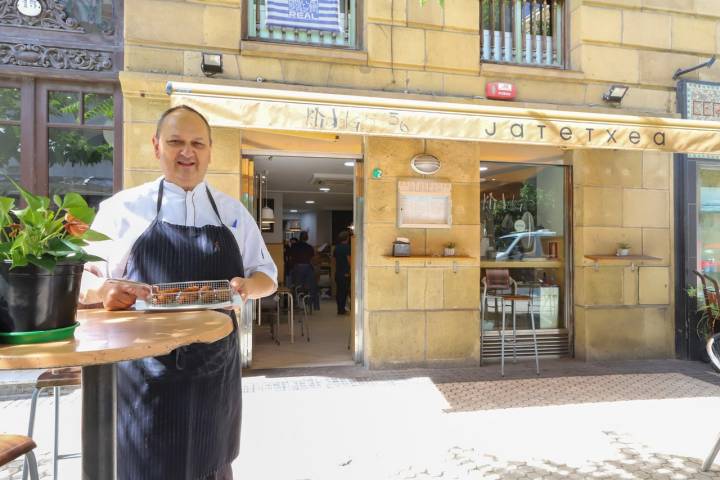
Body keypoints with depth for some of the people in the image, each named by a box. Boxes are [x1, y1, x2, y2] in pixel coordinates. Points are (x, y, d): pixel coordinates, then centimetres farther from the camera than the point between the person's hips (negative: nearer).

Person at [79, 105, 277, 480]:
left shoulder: (233, 212, 6)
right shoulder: (121, 207, 0)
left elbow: (267, 277, 9)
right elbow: (85, 278, 3)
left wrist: (247, 286, -13)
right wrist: (105, 289, -19)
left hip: (215, 369, 2)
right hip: (146, 372, -2)